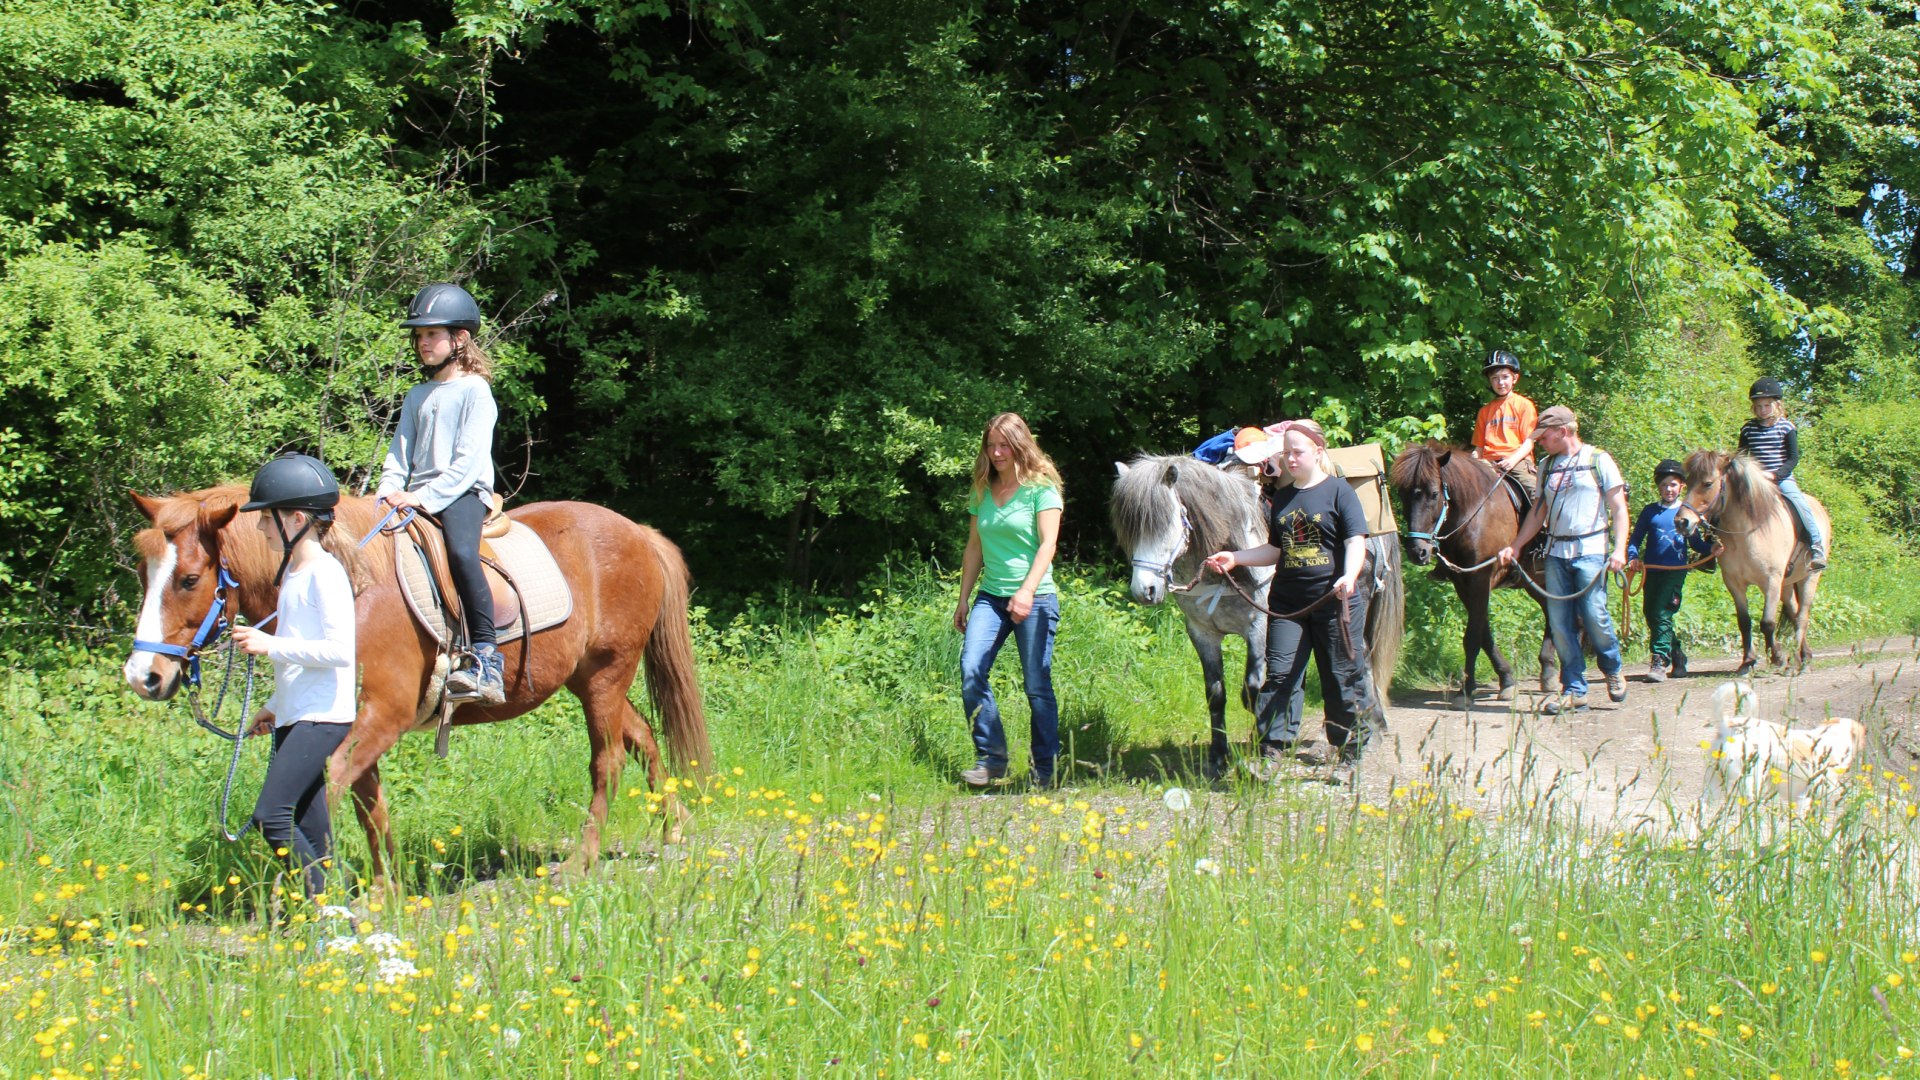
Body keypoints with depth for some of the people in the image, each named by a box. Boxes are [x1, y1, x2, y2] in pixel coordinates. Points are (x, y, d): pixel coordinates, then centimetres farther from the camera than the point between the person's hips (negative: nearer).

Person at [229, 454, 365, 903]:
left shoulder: (325, 572, -12)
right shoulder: (293, 571, 16)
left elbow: (338, 648, -21)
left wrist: (271, 645, -20)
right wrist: (274, 707, 21)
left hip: (322, 717, -10)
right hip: (294, 716, 10)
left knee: (271, 815, -16)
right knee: (308, 832, 8)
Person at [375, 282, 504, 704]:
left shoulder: (474, 391, -1)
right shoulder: (418, 396, 21)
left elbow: (469, 460, -10)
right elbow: (400, 452, 17)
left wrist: (428, 496, -20)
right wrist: (391, 491, -4)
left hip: (463, 493, -7)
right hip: (415, 496, 7)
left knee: (460, 551, -34)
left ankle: (486, 656, -35)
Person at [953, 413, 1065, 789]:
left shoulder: (1041, 488, -3)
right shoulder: (982, 491, 12)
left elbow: (1048, 544, -11)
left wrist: (1027, 590, -23)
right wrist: (964, 599, 14)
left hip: (1035, 598, -5)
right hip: (990, 597, 5)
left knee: (1037, 685, -1)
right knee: (971, 670, -13)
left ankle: (1046, 767, 12)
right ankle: (990, 757, -4)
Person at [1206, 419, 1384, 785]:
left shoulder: (1338, 491, -3)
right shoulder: (1280, 498, 13)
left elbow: (1356, 542, -9)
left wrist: (1349, 576, -27)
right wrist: (1235, 558, 6)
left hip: (1335, 601, -4)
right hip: (1287, 602, 5)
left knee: (1342, 678, 4)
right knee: (1279, 676, -5)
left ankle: (1347, 757, 16)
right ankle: (1271, 752, -6)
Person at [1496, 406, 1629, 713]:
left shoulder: (1599, 460, 1)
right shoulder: (1547, 466, 15)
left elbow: (1618, 507, -2)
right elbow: (1539, 512, 20)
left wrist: (1619, 550, -13)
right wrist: (1515, 546, 12)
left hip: (1590, 551, -5)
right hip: (1556, 553, 5)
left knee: (1594, 616, -12)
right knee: (1559, 624, -1)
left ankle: (1613, 670, 15)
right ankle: (1574, 691, 5)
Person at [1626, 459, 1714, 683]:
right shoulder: (1650, 511, 8)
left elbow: (1695, 542, 10)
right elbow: (1635, 539, 6)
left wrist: (1710, 549, -9)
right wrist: (1633, 558, -11)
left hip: (1676, 570, -3)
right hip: (1651, 571, 3)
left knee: (1662, 614, -14)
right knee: (1651, 615, 7)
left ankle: (1659, 662, -14)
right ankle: (1676, 654, 25)